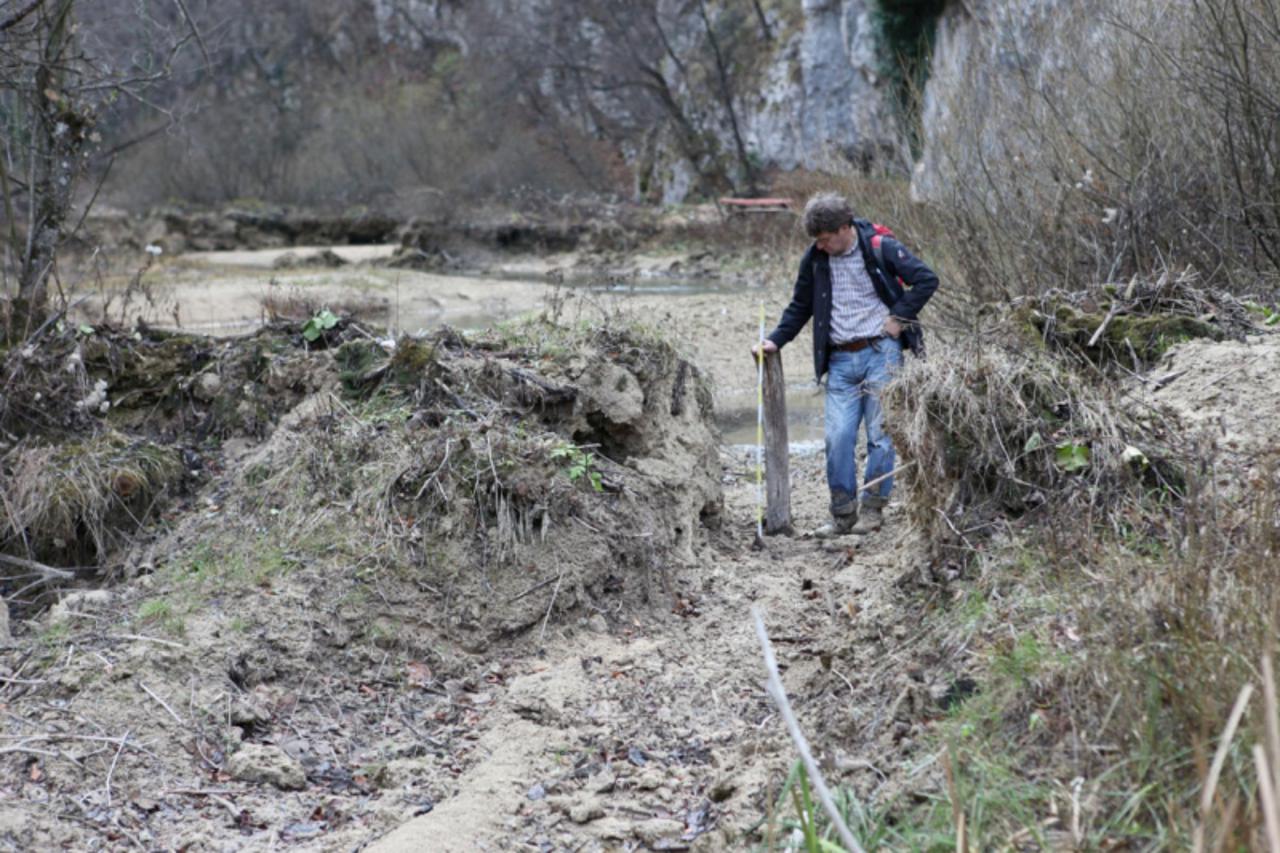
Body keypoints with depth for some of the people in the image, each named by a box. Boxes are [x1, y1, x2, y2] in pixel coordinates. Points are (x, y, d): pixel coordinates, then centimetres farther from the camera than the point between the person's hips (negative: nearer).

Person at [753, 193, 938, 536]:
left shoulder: (880, 248, -6)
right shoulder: (814, 260, 6)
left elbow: (927, 279, -4)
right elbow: (800, 308, 17)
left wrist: (899, 317, -6)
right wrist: (775, 340, 5)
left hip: (881, 353, -4)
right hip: (841, 360, 4)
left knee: (880, 433, -1)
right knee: (838, 437, -4)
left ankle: (873, 508, 8)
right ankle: (843, 514, 3)